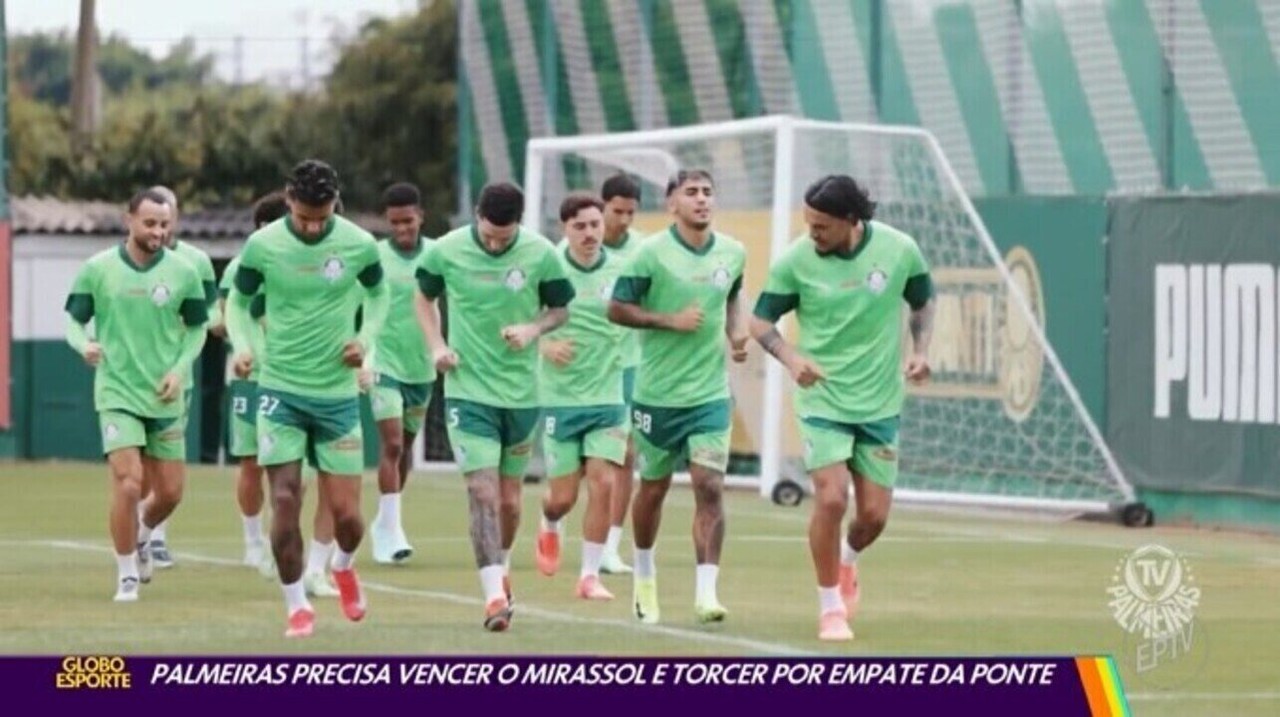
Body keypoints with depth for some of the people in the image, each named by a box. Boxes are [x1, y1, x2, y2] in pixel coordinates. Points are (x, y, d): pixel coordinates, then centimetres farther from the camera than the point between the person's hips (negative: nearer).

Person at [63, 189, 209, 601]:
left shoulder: (182, 272, 0)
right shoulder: (97, 269, -4)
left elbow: (196, 328, 10)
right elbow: (72, 320, 4)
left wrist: (180, 369, -6)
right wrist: (84, 344, -19)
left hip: (165, 398, 3)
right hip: (117, 393, -3)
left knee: (169, 493, 6)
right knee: (128, 484, -15)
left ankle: (142, 537, 41)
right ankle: (127, 575, 2)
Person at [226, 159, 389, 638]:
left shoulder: (359, 245, -5)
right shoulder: (262, 245, -8)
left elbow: (377, 293, 14)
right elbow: (238, 302, 6)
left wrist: (366, 339, -3)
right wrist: (243, 345, -12)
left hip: (338, 394, 1)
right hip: (280, 390, -1)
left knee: (346, 514, 1)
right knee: (285, 501, -9)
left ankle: (344, 566, 37)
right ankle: (297, 607, 8)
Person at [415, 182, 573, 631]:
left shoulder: (541, 254, -7)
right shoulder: (447, 251, -7)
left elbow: (560, 309, 6)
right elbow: (425, 298, 10)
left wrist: (533, 328, -15)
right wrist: (436, 346, -5)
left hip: (521, 392, 2)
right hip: (468, 391, -1)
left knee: (509, 499, 11)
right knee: (482, 492, -14)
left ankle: (501, 567, 38)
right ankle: (495, 594, -16)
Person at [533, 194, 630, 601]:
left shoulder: (621, 270, -1)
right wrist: (545, 345, -17)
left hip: (608, 396, 1)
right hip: (559, 396, -1)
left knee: (603, 484, -10)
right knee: (563, 495, 4)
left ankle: (590, 575, 2)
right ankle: (549, 528, 40)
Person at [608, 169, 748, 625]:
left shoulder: (733, 254, 3)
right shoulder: (652, 253, -10)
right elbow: (616, 309, -8)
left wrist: (735, 332, 4)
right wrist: (669, 320, -18)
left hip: (710, 394, 2)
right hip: (658, 394, -2)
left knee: (709, 486, -12)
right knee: (654, 487, 12)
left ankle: (706, 592, -13)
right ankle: (644, 574, 37)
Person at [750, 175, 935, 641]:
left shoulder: (900, 251, -9)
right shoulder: (796, 260, -12)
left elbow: (923, 300, 10)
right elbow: (761, 320, -3)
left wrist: (920, 350, -6)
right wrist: (791, 358, -22)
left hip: (880, 403, 2)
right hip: (823, 398, -2)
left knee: (874, 514, 3)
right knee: (831, 499, -16)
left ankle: (847, 561, 39)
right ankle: (830, 608, 2)